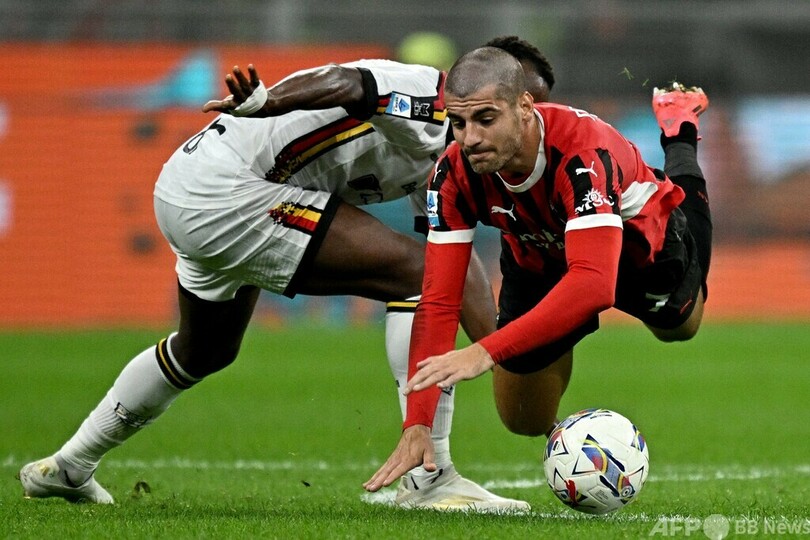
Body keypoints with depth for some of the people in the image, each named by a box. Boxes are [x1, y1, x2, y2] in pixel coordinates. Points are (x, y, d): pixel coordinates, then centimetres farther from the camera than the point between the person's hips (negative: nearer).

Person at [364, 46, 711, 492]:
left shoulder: (582, 149, -48)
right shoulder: (455, 174, -35)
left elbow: (594, 286, -59)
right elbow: (438, 303, -35)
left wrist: (486, 352, -68)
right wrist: (417, 425, -45)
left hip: (639, 249, -2)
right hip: (539, 263, 2)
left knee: (679, 325, 32)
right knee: (526, 423, 10)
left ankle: (678, 131, 47)